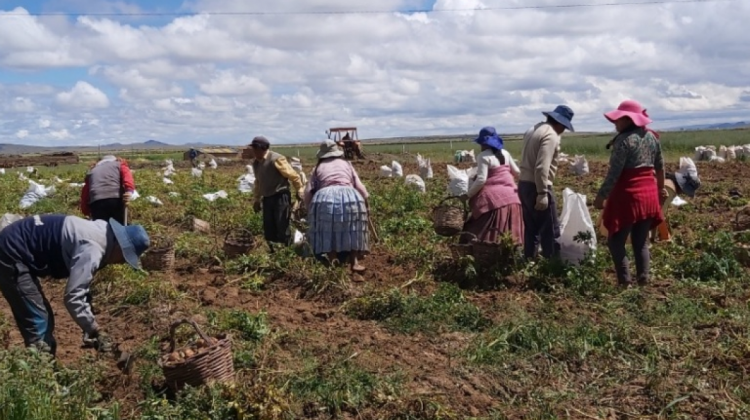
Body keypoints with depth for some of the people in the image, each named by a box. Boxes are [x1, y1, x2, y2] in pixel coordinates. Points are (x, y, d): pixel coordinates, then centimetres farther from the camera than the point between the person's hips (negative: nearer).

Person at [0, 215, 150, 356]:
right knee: (38, 322, -8)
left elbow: (80, 289, 14)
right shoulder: (91, 251, -25)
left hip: (15, 250, 10)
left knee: (43, 319, 17)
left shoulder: (101, 235, 6)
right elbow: (73, 297, -27)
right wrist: (94, 331, -16)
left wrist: (91, 328, 13)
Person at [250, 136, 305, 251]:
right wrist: (257, 199, 25)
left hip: (280, 197, -7)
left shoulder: (276, 159, -15)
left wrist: (299, 191, -6)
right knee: (268, 229, 9)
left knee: (282, 228, -6)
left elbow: (292, 175, -10)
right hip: (267, 199, 8)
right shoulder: (256, 163, 10)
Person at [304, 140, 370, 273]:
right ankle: (354, 262, 2)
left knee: (328, 232, 10)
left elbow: (308, 192, 15)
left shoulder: (318, 168, 25)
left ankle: (333, 262, 1)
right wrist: (366, 203, 28)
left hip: (324, 198, -1)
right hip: (349, 196, 1)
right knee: (353, 230, 11)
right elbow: (359, 186, 20)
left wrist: (310, 210, 27)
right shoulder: (346, 164, 27)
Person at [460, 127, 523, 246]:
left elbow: (481, 180, -15)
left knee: (486, 237, -5)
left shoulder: (484, 156, -7)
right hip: (510, 197, 7)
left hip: (493, 198, -7)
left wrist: (468, 195, -6)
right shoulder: (505, 154, 14)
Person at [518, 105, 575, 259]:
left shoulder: (533, 129, 14)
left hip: (524, 184, 10)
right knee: (550, 230, 0)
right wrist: (542, 194, -23)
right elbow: (542, 168, -24)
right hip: (536, 187, -9)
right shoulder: (551, 136, -15)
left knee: (531, 229, 17)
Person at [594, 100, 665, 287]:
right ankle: (643, 279, 10)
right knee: (641, 242, 14)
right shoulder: (652, 137, 11)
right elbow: (660, 166, 22)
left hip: (628, 195, -8)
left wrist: (601, 196, -13)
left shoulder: (624, 139, -14)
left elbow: (614, 173, -18)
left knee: (616, 241, 1)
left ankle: (625, 280, -5)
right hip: (649, 194, 8)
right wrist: (660, 188, 35)